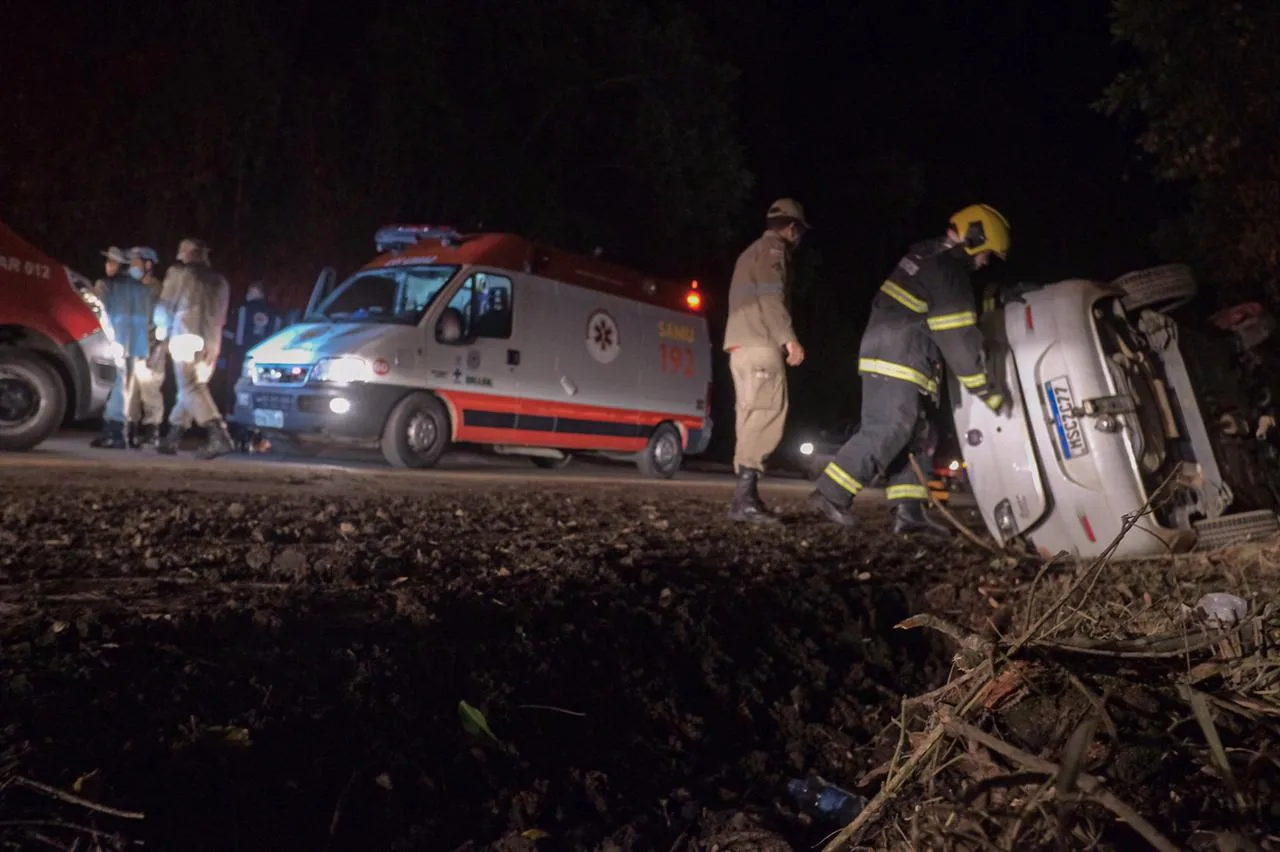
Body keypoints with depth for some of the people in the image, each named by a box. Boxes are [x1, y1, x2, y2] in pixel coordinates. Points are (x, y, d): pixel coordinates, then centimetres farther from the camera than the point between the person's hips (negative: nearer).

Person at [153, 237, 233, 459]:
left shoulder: (179, 272, 5)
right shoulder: (219, 281, 21)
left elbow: (165, 306, 7)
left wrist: (162, 328, 22)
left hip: (186, 336, -6)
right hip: (210, 344, 6)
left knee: (191, 388, -12)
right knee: (190, 388, 14)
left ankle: (219, 434, -29)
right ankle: (172, 438, 20)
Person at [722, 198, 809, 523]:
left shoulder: (751, 251, 31)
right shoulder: (773, 247, 1)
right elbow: (770, 297, -13)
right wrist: (789, 338, -17)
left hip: (741, 344, 10)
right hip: (760, 344, -10)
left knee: (752, 419, 8)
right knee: (766, 418, -15)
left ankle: (745, 495, 5)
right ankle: (745, 497, -22)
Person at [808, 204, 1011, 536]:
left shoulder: (926, 255, 18)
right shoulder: (948, 270, -11)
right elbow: (958, 338, -14)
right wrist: (985, 389, -9)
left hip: (887, 354, 10)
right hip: (898, 360, -10)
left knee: (913, 437, 9)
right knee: (887, 431, -13)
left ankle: (909, 512, 9)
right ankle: (831, 494, -11)